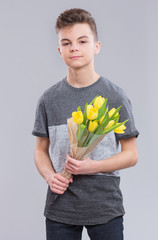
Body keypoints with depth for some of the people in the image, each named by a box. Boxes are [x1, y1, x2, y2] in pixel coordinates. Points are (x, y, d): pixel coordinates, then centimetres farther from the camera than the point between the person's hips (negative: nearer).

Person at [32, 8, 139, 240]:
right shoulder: (49, 99, 3)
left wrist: (94, 166, -17)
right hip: (60, 208, 2)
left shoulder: (115, 96, -3)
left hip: (106, 208, -1)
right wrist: (50, 176, -10)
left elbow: (131, 155, -2)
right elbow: (41, 150, 10)